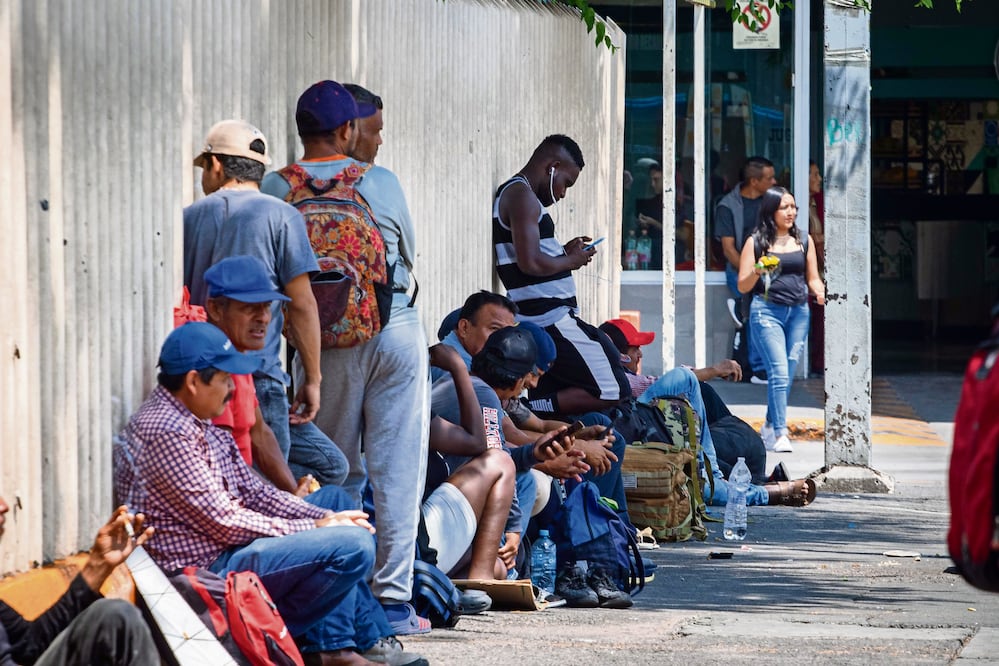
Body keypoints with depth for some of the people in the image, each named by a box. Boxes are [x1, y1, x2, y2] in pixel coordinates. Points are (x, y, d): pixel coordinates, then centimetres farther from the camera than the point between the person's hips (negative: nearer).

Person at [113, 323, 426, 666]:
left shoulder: (194, 423, 13)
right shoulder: (166, 433, -21)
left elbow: (253, 491, 15)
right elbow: (225, 523, -21)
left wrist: (325, 518, 2)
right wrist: (315, 528, -12)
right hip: (207, 569, -11)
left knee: (333, 497, 25)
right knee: (352, 545, -20)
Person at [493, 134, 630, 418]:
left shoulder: (508, 194, 20)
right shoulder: (522, 195, -12)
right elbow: (530, 264, -22)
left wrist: (563, 253, 16)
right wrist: (570, 260, -5)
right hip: (551, 320, -11)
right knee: (612, 393, -11)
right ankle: (531, 409, -17)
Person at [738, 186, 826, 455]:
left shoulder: (803, 240, 12)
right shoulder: (756, 242, 1)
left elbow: (813, 278, 17)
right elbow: (743, 286, 3)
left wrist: (820, 292, -5)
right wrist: (756, 272, -17)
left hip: (798, 311, 4)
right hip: (767, 311, -4)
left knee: (789, 372, 5)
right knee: (779, 371, -14)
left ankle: (770, 427, 21)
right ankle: (779, 434, -15)